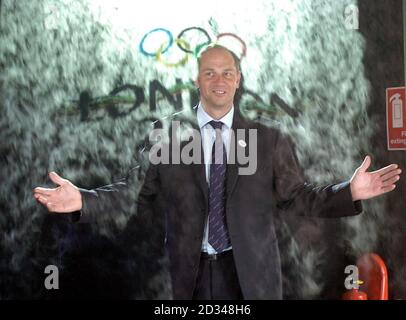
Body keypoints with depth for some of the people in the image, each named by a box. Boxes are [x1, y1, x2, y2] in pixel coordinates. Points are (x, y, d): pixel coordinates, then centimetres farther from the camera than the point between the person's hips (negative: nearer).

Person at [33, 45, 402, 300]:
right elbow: (139, 194, -4)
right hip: (186, 272, 0)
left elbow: (298, 196, 1)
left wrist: (350, 192, -13)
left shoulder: (268, 139, 2)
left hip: (250, 271, 1)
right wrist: (82, 199, -16)